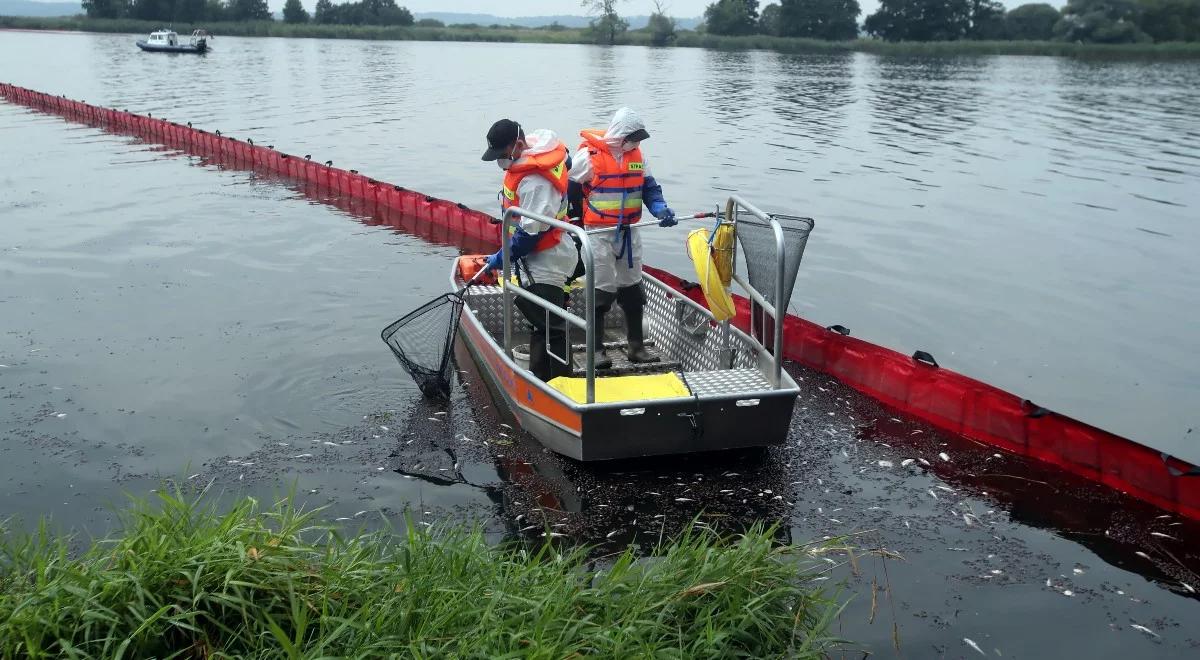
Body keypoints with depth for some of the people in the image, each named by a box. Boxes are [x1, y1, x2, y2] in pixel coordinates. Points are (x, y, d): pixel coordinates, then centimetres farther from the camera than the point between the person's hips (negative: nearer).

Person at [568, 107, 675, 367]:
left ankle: (636, 347, 24)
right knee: (601, 292, -4)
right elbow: (569, 188, -9)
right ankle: (596, 350, 7)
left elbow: (649, 185, 8)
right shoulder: (589, 155, -15)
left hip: (629, 232, 7)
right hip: (599, 233, -7)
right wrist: (580, 221, -4)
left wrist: (660, 208, -10)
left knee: (633, 290, 13)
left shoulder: (635, 153, 5)